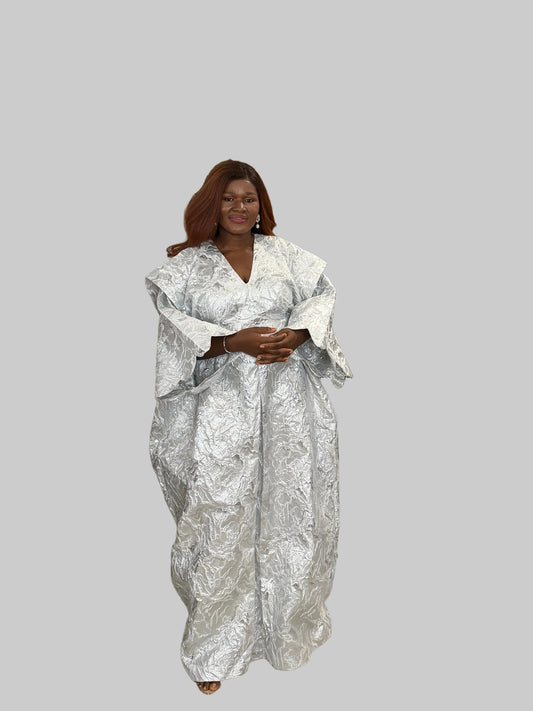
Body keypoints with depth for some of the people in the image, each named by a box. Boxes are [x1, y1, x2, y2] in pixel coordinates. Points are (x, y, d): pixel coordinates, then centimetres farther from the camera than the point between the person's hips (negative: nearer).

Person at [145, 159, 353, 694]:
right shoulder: (187, 264, 5)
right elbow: (176, 329, -4)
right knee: (221, 516, 2)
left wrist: (296, 334, -14)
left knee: (288, 507, 10)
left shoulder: (284, 254, 11)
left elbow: (321, 293, 5)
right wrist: (231, 342, -18)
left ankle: (289, 621, 35)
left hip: (286, 397, 3)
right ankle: (216, 647, 20)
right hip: (223, 403, -2)